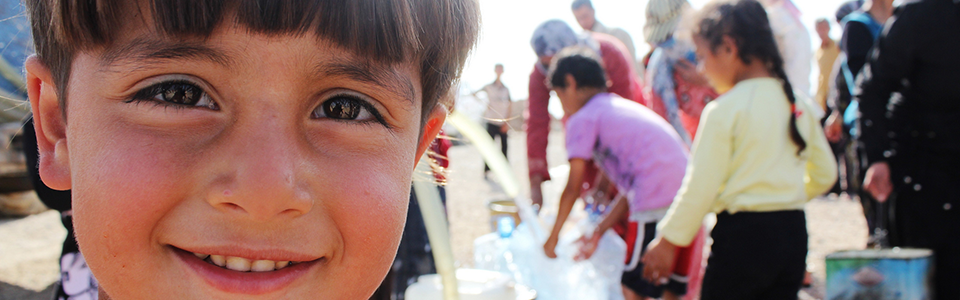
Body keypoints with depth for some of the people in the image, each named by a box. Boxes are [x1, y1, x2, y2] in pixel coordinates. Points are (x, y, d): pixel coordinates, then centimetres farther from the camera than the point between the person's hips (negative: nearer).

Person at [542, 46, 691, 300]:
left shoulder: (582, 119, 4)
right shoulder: (626, 107, 27)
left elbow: (573, 188, 5)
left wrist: (553, 236, 18)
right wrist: (598, 233, 26)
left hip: (656, 205, -8)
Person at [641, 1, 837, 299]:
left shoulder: (723, 110, -13)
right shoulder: (799, 104, 7)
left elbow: (700, 187, -13)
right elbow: (825, 174, 14)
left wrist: (667, 240, -4)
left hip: (742, 233, -6)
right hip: (792, 232, 7)